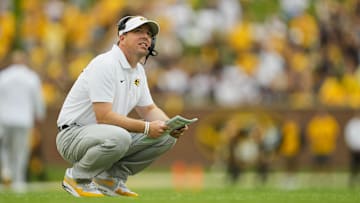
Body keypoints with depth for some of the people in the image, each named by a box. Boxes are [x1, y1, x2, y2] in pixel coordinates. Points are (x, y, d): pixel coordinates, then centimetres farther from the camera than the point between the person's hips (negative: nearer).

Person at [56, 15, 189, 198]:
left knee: (166, 136, -3)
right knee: (119, 137, -39)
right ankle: (76, 177, -12)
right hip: (73, 134, -9)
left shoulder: (138, 71, 10)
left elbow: (149, 109, 16)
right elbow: (104, 117, -27)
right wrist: (147, 127, -29)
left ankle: (111, 179, 5)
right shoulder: (105, 64, -20)